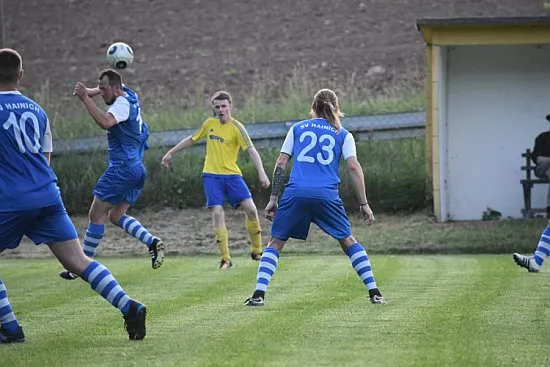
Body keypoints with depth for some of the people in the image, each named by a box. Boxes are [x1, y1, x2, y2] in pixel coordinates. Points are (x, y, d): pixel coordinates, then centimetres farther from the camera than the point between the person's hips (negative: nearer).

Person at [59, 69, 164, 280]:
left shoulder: (122, 104, -16)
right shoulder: (129, 95, 13)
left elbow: (105, 122, -36)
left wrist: (86, 99, -33)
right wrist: (90, 92, 15)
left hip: (122, 168, -10)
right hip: (137, 169, 10)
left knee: (97, 215, -6)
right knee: (116, 216, 11)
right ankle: (152, 242, -7)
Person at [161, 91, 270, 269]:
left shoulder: (236, 127, -5)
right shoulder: (209, 124, 8)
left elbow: (251, 151, -14)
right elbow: (192, 139, 24)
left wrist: (261, 173, -26)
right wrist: (171, 153, 27)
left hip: (232, 174, -2)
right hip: (211, 174, 2)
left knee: (251, 209, -12)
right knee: (217, 213, -12)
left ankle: (257, 251, 6)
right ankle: (225, 259, -9)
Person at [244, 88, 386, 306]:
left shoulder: (297, 128, 17)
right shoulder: (342, 134, 15)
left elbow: (281, 163, 11)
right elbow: (353, 167, 3)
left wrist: (273, 199, 13)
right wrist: (363, 204, 5)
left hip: (295, 193, 0)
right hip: (327, 196, 0)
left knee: (275, 243, 10)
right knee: (348, 241, 14)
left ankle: (259, 294, -5)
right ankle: (374, 293, 9)